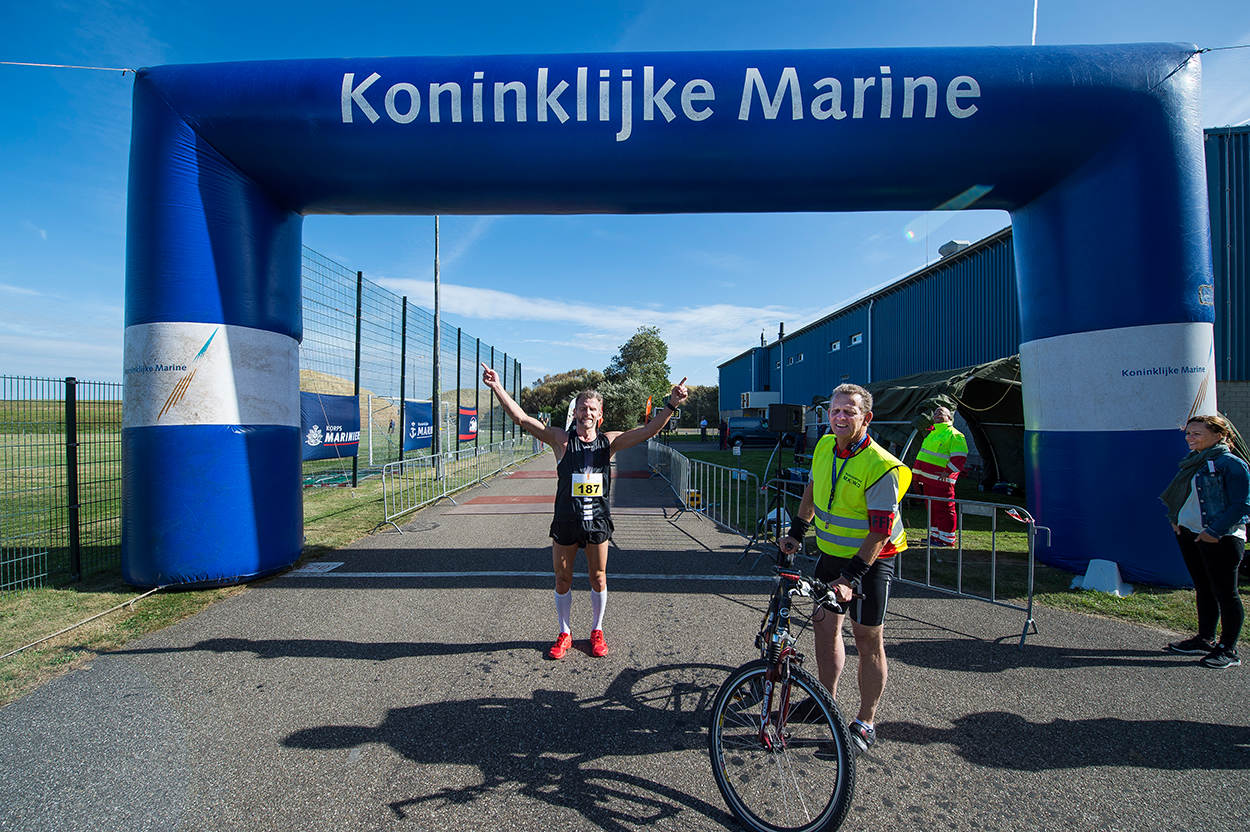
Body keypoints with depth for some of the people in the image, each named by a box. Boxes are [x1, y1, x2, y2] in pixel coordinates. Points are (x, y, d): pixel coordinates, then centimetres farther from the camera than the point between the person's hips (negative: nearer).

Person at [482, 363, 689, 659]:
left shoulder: (609, 441, -1)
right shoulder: (561, 439, -5)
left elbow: (649, 430, -6)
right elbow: (521, 418, -11)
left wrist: (671, 405, -19)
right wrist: (497, 388, -20)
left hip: (597, 521, 1)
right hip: (565, 521, 0)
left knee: (598, 578, 12)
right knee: (562, 579, 10)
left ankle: (597, 631, 32)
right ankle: (564, 634, 29)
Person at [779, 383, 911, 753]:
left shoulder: (881, 467, -24)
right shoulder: (825, 446, -2)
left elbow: (880, 532, -24)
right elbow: (813, 490, 15)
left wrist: (851, 576, -29)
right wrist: (796, 533, 15)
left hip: (870, 560, -7)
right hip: (831, 552, 7)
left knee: (867, 640, 3)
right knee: (824, 623, 15)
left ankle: (865, 724, 19)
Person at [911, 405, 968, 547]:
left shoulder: (954, 435, -5)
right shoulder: (931, 433, 20)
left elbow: (959, 457, -14)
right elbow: (922, 455, 26)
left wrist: (948, 472, -22)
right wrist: (916, 473, 24)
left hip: (941, 481, -8)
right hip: (927, 479, 8)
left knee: (944, 509, -4)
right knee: (932, 508, 15)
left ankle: (947, 539, 3)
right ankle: (934, 535, 26)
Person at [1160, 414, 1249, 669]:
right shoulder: (1192, 462, 11)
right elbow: (1181, 498, 21)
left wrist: (1215, 531, -20)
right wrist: (1175, 519, 7)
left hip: (1221, 540, -8)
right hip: (1189, 534, 8)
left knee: (1225, 593, 2)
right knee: (1203, 590, 16)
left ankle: (1228, 650, 11)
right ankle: (1205, 639, 27)